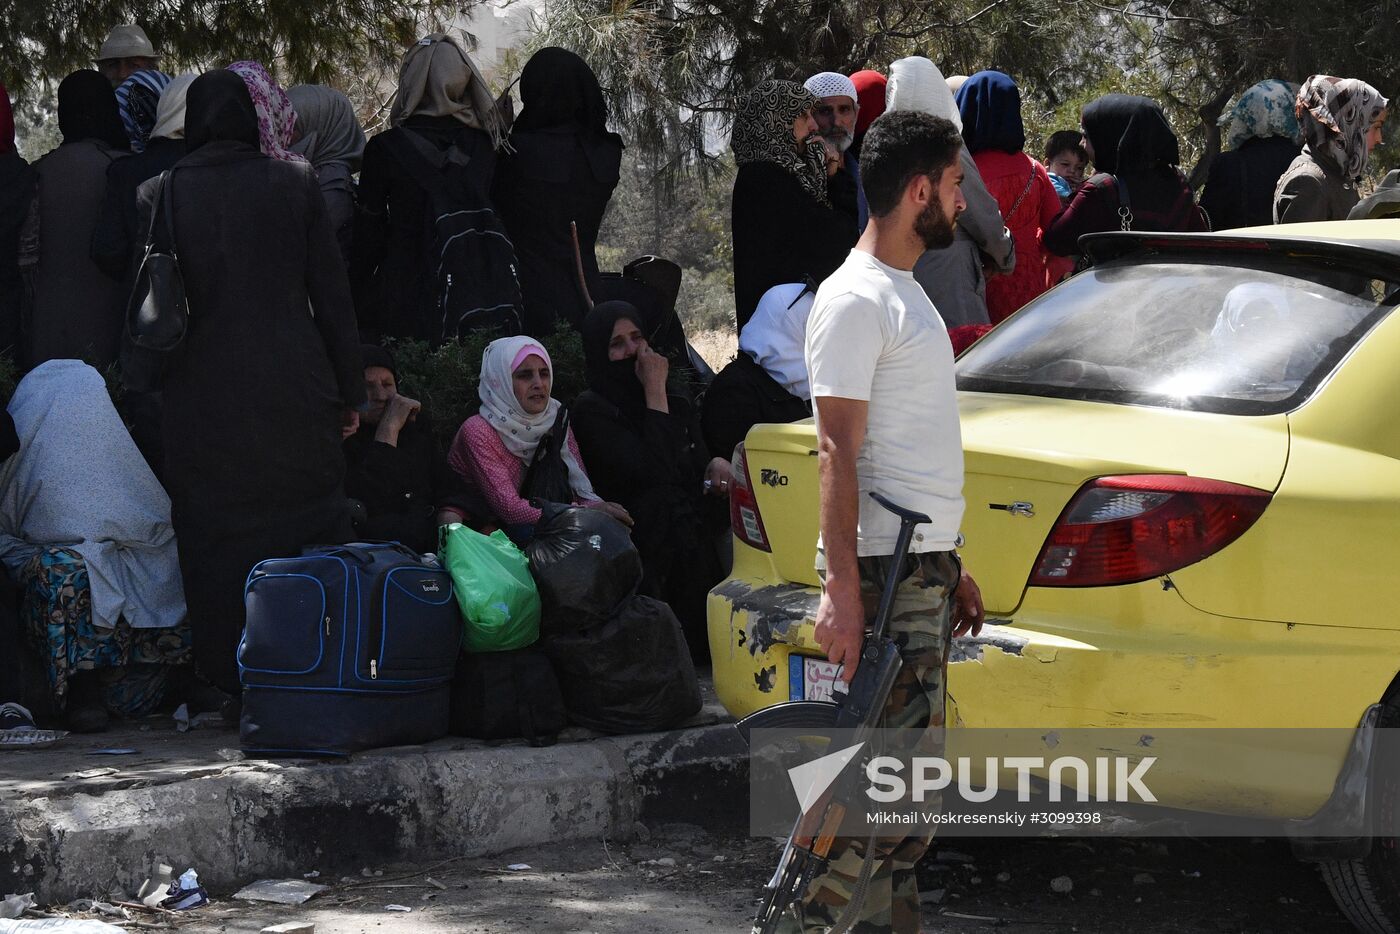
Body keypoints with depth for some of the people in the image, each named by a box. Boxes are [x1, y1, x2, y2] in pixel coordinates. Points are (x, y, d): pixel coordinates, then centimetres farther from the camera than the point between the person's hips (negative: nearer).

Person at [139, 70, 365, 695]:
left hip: (203, 394, 0)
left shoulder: (159, 195, 0)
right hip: (293, 385, 0)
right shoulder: (295, 184, 0)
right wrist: (350, 391, 7)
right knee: (309, 527, 10)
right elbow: (332, 295, 1)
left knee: (217, 545, 6)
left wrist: (149, 395, 14)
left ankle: (233, 681, 8)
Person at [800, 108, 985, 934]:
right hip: (887, 570, -10)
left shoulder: (905, 292, 19)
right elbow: (838, 450, -17)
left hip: (926, 566, 10)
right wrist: (842, 589, -23)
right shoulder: (856, 299, -11)